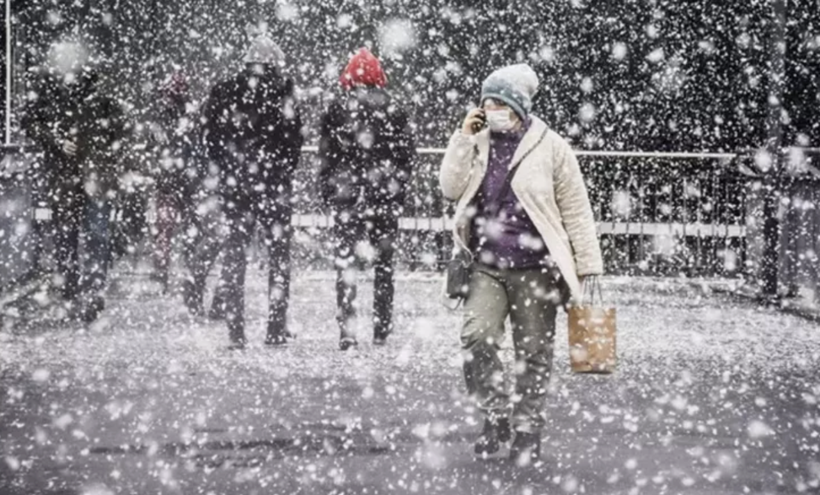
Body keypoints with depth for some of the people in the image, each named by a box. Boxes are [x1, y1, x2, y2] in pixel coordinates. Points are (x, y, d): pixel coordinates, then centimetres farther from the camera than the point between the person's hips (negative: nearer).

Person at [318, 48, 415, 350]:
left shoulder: (336, 111, -3)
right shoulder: (395, 112, 1)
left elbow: (327, 157, 0)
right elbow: (406, 158, 4)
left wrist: (328, 195, 8)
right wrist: (398, 192, 13)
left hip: (346, 198, -2)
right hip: (385, 199, 2)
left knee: (345, 262, 0)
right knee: (384, 262, 12)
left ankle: (347, 330, -9)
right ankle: (382, 329, 17)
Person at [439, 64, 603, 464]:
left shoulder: (550, 147, -1)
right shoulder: (478, 143, 10)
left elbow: (576, 209, 1)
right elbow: (451, 189, 0)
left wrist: (587, 264, -1)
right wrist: (463, 138, -5)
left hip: (535, 268, -2)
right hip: (487, 266, 2)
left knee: (533, 352, 4)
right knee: (476, 337, -17)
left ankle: (527, 428, 17)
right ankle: (496, 414, 1)